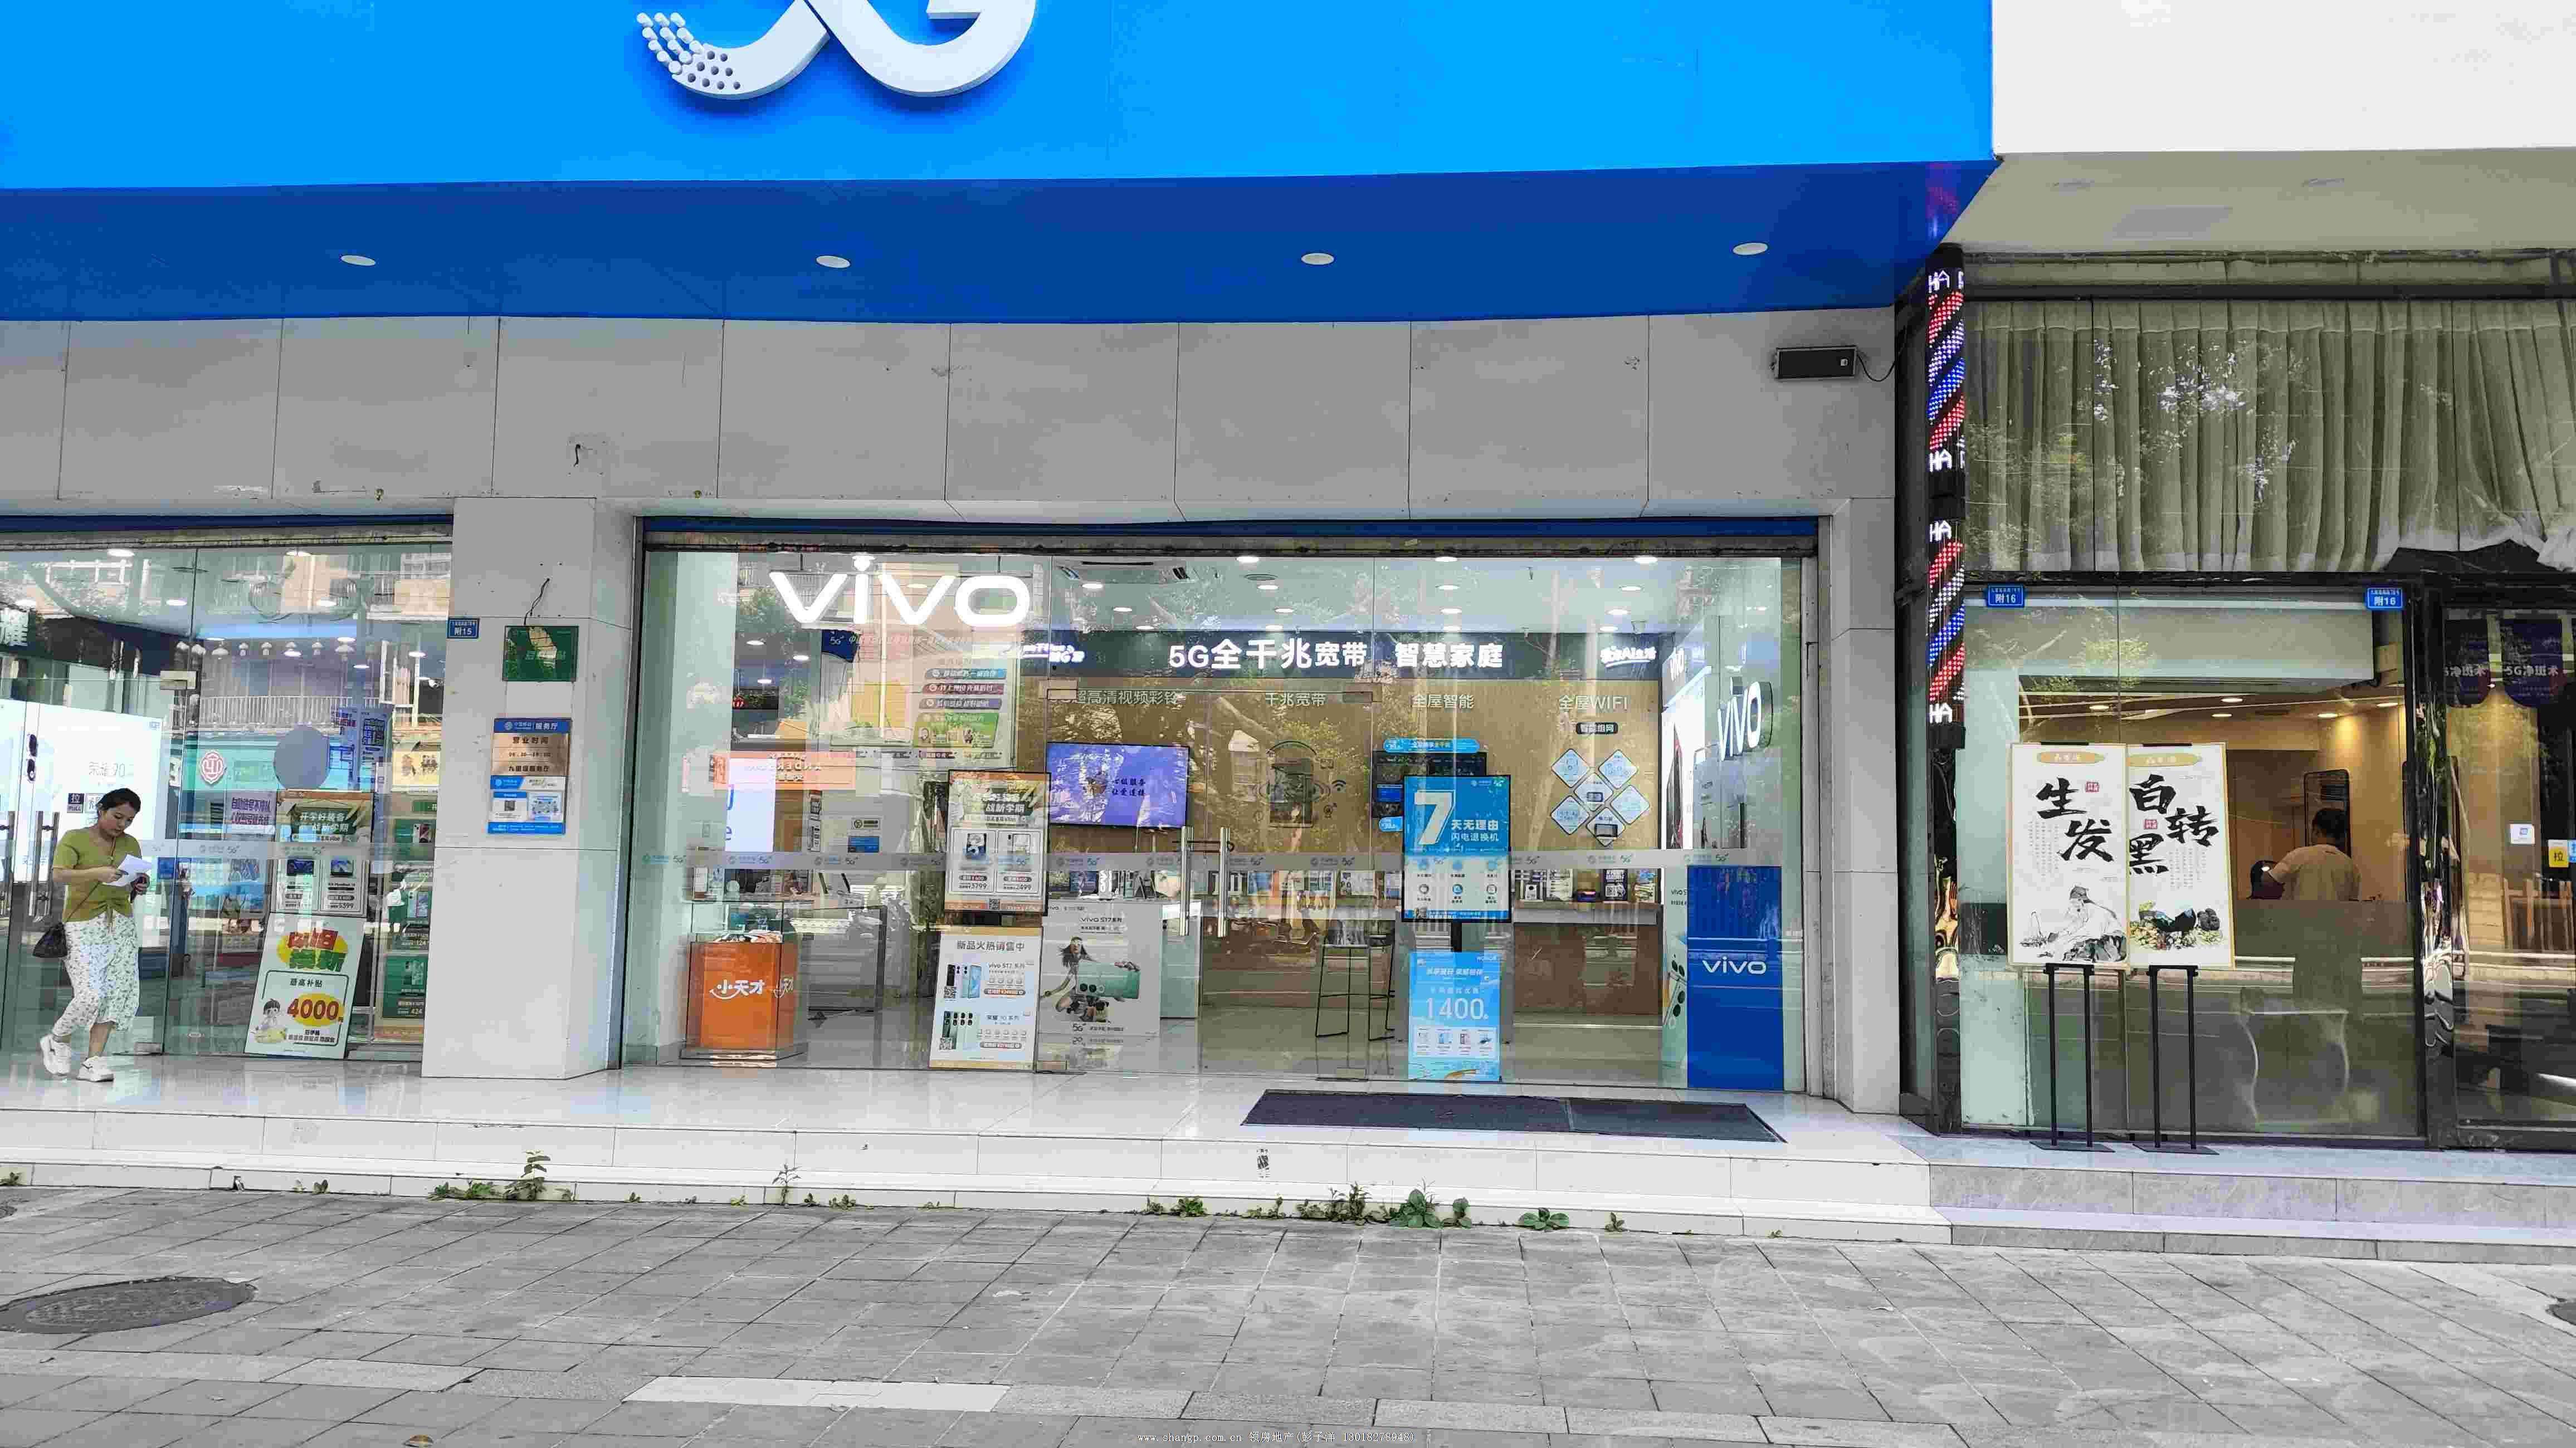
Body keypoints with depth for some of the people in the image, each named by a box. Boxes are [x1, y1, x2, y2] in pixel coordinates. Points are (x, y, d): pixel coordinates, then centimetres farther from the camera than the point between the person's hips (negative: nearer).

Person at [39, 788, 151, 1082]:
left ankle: (94, 1061, 1)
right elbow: (58, 876, -17)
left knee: (119, 993, -4)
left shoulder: (130, 845, 13)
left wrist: (140, 887, -3)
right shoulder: (74, 838, -2)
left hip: (120, 926, 5)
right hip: (83, 926, -5)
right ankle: (58, 1041, 15)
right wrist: (96, 873, -33)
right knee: (91, 995, -14)